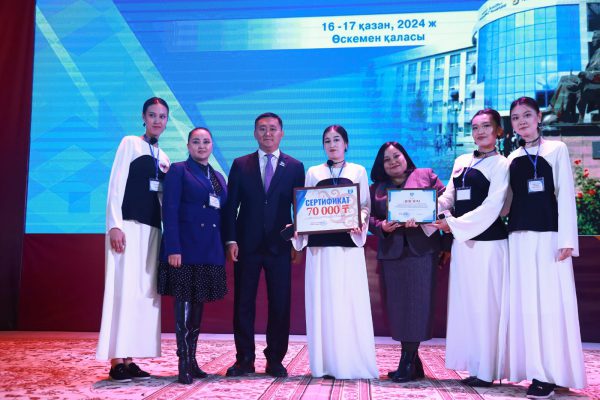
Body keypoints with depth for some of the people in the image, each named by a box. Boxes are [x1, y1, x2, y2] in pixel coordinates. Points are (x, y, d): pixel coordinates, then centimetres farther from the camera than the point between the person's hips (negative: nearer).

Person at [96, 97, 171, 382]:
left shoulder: (163, 157, 18)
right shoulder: (130, 143, 2)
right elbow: (116, 186, -6)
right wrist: (114, 225, -15)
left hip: (152, 229, 6)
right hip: (129, 225, -6)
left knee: (144, 291, 4)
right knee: (124, 289, -10)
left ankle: (129, 360, 8)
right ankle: (116, 361, -7)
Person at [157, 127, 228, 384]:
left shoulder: (218, 177, 18)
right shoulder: (178, 171, -1)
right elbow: (170, 211, -9)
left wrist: (226, 245, 7)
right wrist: (173, 248, -18)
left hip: (210, 251, 6)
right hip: (185, 248, -6)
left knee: (198, 304, 11)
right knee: (184, 304, -3)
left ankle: (192, 360, 20)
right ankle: (184, 363, 3)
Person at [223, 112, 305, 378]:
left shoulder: (295, 167, 7)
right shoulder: (240, 165, 7)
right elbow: (231, 206, 5)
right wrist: (231, 240, -4)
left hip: (280, 246, 0)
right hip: (247, 245, 1)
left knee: (280, 305, 2)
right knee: (243, 304, 4)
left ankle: (275, 360, 14)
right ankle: (244, 360, 14)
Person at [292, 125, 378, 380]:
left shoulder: (358, 172, 12)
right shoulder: (313, 172, 14)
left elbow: (366, 205, 6)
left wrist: (361, 222, -14)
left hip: (348, 243, -1)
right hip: (320, 243, 1)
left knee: (349, 301, -4)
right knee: (322, 301, 1)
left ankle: (352, 362, 2)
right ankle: (325, 363, 7)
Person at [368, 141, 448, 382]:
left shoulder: (426, 175, 11)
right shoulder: (376, 188, 17)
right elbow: (368, 216, 9)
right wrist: (381, 226, -12)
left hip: (422, 248, -3)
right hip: (391, 251, 3)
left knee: (418, 303, -7)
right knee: (398, 304, 3)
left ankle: (407, 363, -2)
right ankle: (412, 363, 14)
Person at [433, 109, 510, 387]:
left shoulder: (501, 165, -2)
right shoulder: (461, 162, 15)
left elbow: (491, 207, -12)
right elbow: (447, 197, 11)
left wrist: (454, 223, -16)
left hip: (488, 241, -6)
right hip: (462, 241, 6)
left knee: (485, 304, -2)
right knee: (465, 302, 8)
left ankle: (486, 371, 5)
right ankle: (473, 363, 16)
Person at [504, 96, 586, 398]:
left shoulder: (556, 150, 4)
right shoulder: (512, 159, 14)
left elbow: (566, 195, -4)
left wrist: (566, 240, -12)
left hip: (549, 235, -4)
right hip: (520, 237, 4)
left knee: (551, 302, -5)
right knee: (526, 303, 4)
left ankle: (552, 372, 0)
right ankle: (536, 370, 10)